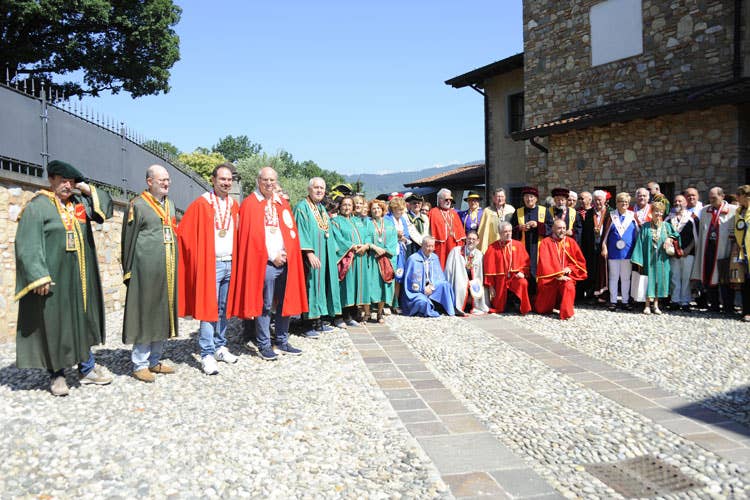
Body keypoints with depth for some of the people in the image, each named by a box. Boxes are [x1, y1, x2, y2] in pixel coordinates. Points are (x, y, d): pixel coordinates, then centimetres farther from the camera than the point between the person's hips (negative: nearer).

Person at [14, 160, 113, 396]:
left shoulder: (80, 202, 9)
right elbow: (28, 245, -13)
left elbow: (106, 205, 16)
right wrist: (40, 276, -20)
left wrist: (89, 190, 1)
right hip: (53, 279, -6)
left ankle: (86, 368, 24)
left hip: (80, 277, 6)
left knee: (82, 320, 12)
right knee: (53, 323, 4)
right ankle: (56, 374, 17)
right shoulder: (37, 206, -8)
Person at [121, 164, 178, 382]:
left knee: (162, 313, 10)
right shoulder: (138, 205, -4)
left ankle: (154, 360, 21)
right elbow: (128, 240, -4)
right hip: (146, 268, -6)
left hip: (167, 269, 6)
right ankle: (140, 364, 9)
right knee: (144, 313, -1)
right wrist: (128, 271, -6)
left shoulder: (170, 204, 15)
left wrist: (174, 265, 13)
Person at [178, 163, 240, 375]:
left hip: (230, 264, 5)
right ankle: (207, 355, -1)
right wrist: (196, 257, -7)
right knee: (208, 309, -5)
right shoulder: (201, 204, -6)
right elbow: (183, 232, -7)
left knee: (223, 309, 13)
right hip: (210, 264, -5)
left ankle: (220, 346, 24)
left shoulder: (234, 205, 11)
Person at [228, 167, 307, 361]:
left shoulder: (282, 203, 15)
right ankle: (264, 346, 10)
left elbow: (292, 231, 13)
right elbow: (252, 236, -9)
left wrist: (287, 253, -3)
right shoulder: (250, 204, -2)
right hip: (264, 263, -6)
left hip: (285, 261, 6)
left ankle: (282, 342, 23)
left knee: (285, 303, 11)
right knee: (265, 306, -1)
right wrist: (272, 256, -11)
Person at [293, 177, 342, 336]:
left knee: (322, 285, 9)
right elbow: (301, 232, -17)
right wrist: (309, 253, -25)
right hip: (311, 257, -8)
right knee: (310, 286, -6)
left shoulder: (322, 209, 18)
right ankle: (309, 325, -1)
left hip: (325, 256, 8)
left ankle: (318, 321, 16)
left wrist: (332, 252, 15)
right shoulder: (302, 208, -8)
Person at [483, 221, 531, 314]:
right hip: (500, 280, 0)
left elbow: (525, 262, 7)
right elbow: (489, 268, 0)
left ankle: (524, 309, -18)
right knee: (499, 309, 2)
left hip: (515, 276, 0)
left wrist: (522, 272, -13)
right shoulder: (493, 248, -2)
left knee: (523, 283, -34)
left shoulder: (518, 245, 3)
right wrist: (490, 286, -3)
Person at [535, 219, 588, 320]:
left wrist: (570, 268, -8)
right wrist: (557, 276, -17)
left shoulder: (571, 242, 7)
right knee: (542, 309, -8)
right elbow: (545, 263, -9)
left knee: (569, 286, -34)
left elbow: (581, 261, 10)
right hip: (550, 277, -2)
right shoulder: (546, 243, -2)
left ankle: (566, 313, -18)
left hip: (566, 276, 2)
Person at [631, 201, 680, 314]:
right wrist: (638, 259, -9)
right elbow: (640, 242, -3)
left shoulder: (666, 226, 7)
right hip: (648, 258, -2)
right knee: (649, 278, -1)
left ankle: (656, 304, 13)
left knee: (660, 278, 4)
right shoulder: (645, 227, 1)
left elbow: (676, 234, 20)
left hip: (661, 259, 2)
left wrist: (670, 238, -3)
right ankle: (647, 305, 6)